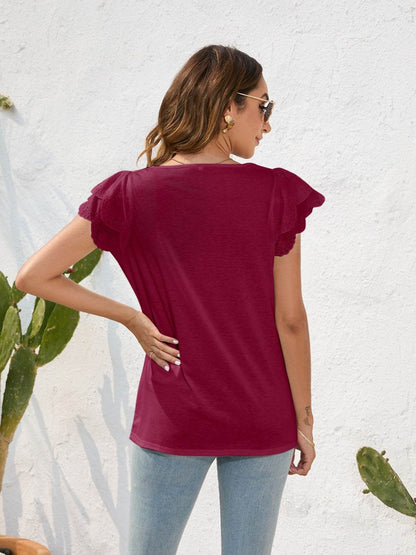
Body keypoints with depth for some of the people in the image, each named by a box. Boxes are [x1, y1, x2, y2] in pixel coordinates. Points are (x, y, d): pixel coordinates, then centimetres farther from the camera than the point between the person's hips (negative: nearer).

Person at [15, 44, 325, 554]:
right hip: (262, 422, 0)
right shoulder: (278, 194, -10)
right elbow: (289, 319, -8)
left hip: (172, 420, 0)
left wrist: (130, 317, -1)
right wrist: (303, 420, 3)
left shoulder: (131, 195, -8)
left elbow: (32, 276, -7)